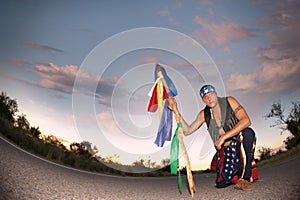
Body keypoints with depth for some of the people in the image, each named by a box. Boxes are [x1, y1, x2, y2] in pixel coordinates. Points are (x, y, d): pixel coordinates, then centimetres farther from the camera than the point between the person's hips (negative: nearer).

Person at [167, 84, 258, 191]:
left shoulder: (229, 101, -6)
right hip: (224, 150, 3)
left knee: (248, 132, -37)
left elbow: (246, 121, -20)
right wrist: (176, 111, -8)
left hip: (240, 144, -3)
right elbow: (187, 131, 3)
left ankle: (245, 177, -26)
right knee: (221, 183, -16)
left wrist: (223, 137, -25)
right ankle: (238, 171, 18)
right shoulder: (204, 114, 5)